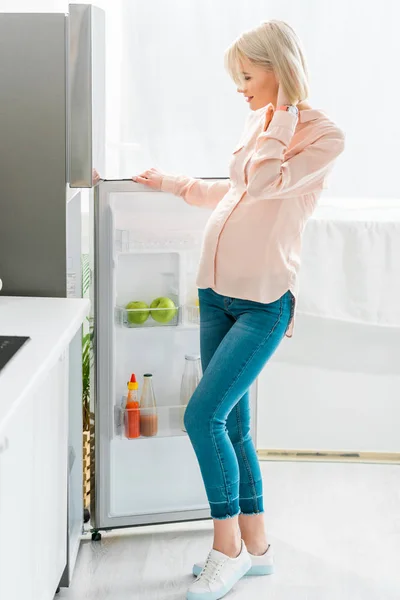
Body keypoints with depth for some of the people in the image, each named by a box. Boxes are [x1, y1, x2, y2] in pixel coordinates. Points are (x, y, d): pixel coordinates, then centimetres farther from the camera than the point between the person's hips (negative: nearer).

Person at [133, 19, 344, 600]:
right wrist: (171, 182, 34)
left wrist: (282, 115, -12)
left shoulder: (323, 134, -8)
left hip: (264, 301, -7)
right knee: (232, 426, 8)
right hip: (218, 291, 7)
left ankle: (229, 548, 1)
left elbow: (263, 183, -20)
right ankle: (255, 547, 20)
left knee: (203, 416, -13)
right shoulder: (259, 124, 14)